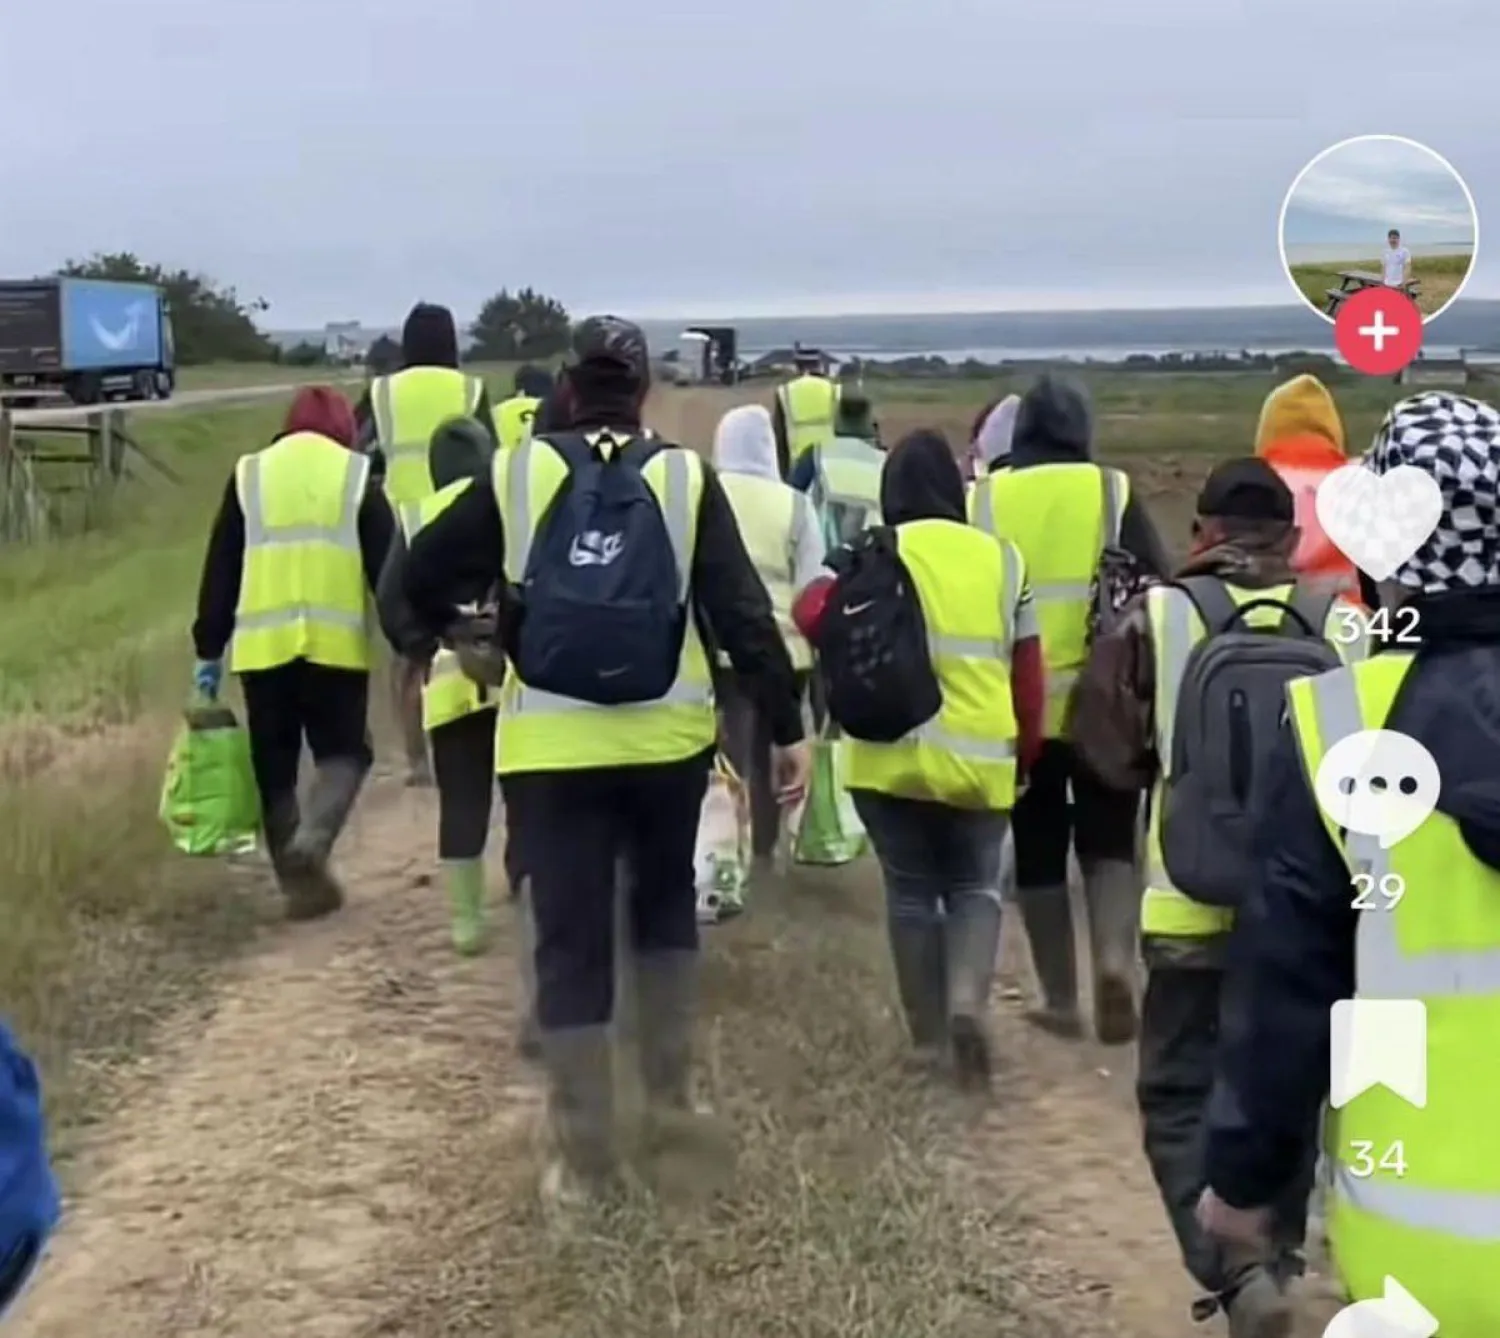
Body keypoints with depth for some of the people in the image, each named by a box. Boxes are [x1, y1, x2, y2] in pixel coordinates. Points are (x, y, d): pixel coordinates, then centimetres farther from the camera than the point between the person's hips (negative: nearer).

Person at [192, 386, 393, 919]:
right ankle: (311, 840, -14)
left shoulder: (249, 475, 11)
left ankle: (300, 880, 10)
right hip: (336, 643, -1)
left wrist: (209, 650, 13)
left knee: (274, 765, 12)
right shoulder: (357, 475, 6)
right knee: (342, 750, 11)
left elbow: (219, 573, 9)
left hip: (262, 644, 2)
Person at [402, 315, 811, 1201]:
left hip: (552, 745, -1)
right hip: (667, 735, 1)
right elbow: (744, 612, -5)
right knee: (666, 905, 25)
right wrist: (788, 726, 0)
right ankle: (672, 1097, 26)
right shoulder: (687, 477, 0)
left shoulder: (517, 476, 1)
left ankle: (586, 1158, 8)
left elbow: (423, 577, 3)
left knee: (570, 942, 6)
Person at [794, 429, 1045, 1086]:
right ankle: (969, 1001, -9)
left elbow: (812, 615, -14)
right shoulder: (1003, 557, 7)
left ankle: (927, 1038, 17)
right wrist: (1026, 753, 18)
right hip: (980, 761, 2)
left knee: (911, 890, 13)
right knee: (975, 886, 17)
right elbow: (1027, 670, 8)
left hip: (894, 756, -1)